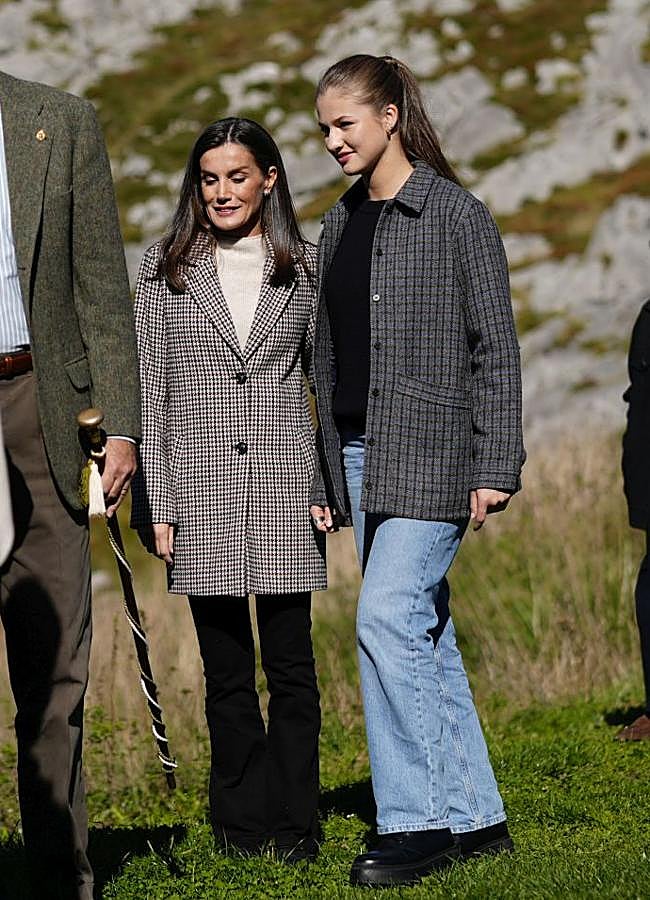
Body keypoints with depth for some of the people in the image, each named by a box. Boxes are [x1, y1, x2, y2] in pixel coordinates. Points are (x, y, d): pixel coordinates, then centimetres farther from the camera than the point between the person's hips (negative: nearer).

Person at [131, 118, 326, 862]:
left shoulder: (301, 267, 8)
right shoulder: (167, 267, 6)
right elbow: (149, 388, 4)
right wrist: (156, 503, -3)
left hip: (283, 486, 0)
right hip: (201, 490, 0)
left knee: (290, 663, -1)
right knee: (226, 669, 5)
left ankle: (294, 823, 9)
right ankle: (241, 821, 16)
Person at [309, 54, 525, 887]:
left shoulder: (455, 215, -5)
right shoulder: (339, 225, 15)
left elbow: (495, 346, -7)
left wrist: (496, 465, -12)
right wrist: (325, 478, 15)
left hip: (432, 452, -7)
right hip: (361, 454, 7)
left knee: (388, 617, -16)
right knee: (423, 633, 8)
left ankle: (416, 819, -9)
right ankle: (474, 816, 15)